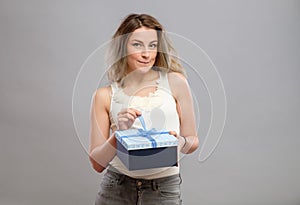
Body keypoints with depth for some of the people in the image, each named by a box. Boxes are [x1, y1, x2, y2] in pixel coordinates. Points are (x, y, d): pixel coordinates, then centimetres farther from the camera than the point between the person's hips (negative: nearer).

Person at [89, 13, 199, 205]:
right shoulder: (105, 95, -3)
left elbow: (193, 141, 2)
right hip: (116, 189, 1)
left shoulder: (175, 82, -5)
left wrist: (179, 142, -19)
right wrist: (118, 133, -19)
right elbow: (97, 163, -3)